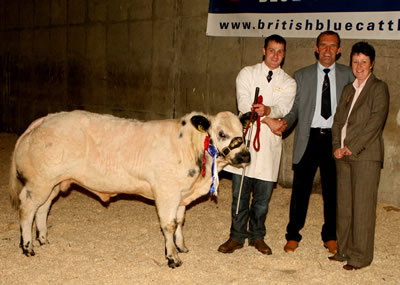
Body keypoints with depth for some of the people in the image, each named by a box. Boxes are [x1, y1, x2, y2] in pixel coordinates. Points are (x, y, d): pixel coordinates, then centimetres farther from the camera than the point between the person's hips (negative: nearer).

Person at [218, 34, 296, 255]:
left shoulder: (288, 83, 11)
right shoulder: (247, 73, 9)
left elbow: (283, 107, -7)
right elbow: (243, 103, -4)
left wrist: (267, 110, -29)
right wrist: (267, 120, -13)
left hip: (270, 142, 1)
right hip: (245, 137, -1)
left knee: (263, 195, 5)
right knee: (240, 193, 2)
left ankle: (257, 236, 21)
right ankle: (237, 237, 14)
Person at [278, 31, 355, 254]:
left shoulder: (348, 75, 7)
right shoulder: (302, 76, 8)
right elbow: (294, 108, 7)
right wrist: (285, 121, -14)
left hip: (335, 139, 1)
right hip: (309, 138, 0)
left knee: (333, 190, 9)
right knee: (301, 189, 2)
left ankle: (330, 236, 25)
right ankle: (293, 235, 18)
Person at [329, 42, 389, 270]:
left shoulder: (379, 88, -2)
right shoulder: (348, 89, 19)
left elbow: (376, 121, -12)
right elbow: (338, 119, 15)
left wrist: (352, 147, -13)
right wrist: (337, 146, 0)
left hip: (366, 155, -7)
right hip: (344, 156, 7)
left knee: (362, 206, -3)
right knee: (344, 205, 11)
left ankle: (360, 256, 6)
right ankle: (344, 250, 22)